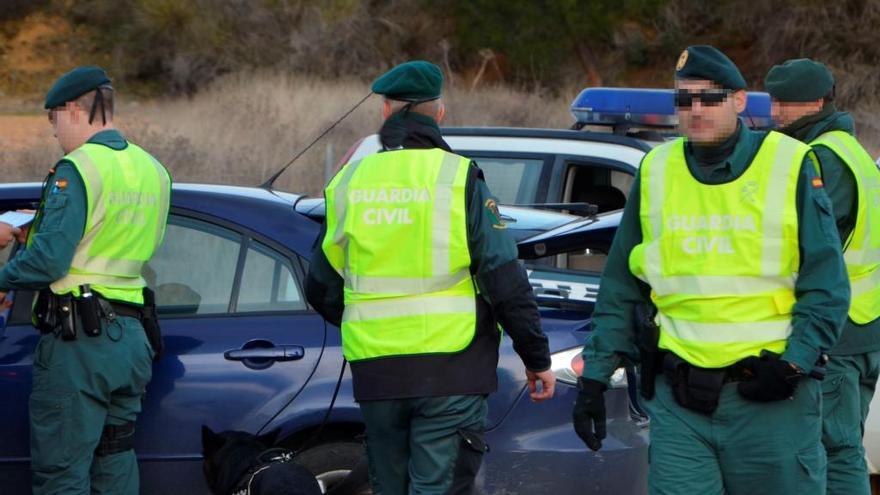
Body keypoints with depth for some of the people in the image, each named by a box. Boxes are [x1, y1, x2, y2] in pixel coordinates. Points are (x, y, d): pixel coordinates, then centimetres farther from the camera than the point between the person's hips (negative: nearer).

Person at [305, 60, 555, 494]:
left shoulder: (348, 183, 7)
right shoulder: (457, 178, -5)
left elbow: (321, 290, 13)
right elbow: (505, 282, -9)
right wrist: (537, 358, 0)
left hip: (375, 373, 4)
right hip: (448, 372, -4)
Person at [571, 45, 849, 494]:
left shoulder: (792, 167, -1)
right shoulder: (655, 172, 9)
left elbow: (827, 285, -1)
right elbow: (619, 289, 14)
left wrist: (795, 363, -13)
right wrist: (595, 375, 9)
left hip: (769, 395, -2)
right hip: (679, 402, 3)